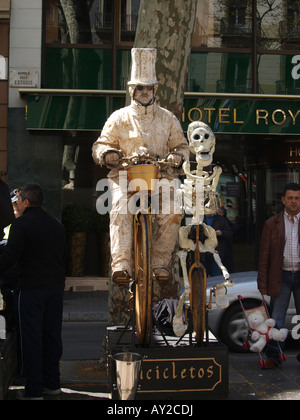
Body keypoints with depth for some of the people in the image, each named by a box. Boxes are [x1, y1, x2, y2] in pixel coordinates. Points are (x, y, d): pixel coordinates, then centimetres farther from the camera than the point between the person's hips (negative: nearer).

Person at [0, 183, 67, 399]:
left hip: (32, 289, -6)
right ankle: (52, 383, 19)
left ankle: (34, 390, 1)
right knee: (52, 335, 12)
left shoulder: (22, 224, -9)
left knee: (32, 337, -1)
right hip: (56, 288, 6)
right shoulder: (57, 225, 12)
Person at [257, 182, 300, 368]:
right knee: (276, 318, 1)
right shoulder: (272, 224, 4)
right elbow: (264, 255, 3)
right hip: (281, 277, 0)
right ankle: (273, 356, 10)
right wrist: (263, 283, -2)